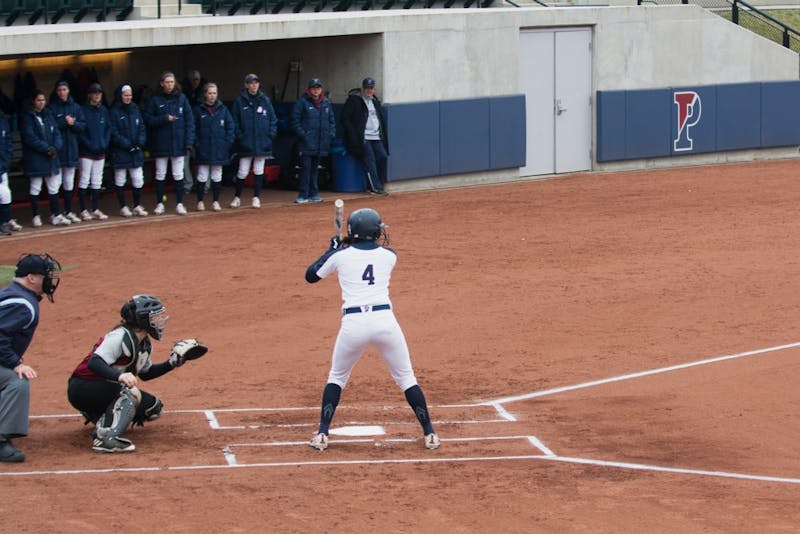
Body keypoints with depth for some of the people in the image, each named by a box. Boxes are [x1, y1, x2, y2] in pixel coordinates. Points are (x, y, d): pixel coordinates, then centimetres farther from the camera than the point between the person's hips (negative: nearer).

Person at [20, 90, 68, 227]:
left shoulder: (48, 115, 12)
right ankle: (36, 216, 9)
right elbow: (30, 137, -14)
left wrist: (55, 147, -9)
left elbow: (56, 132, 8)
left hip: (51, 158, 6)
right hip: (35, 158, -6)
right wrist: (46, 148, -17)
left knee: (54, 187, 7)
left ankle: (56, 215, 11)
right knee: (35, 187, 1)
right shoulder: (27, 117, -6)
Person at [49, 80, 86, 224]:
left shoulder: (76, 107, 11)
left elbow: (83, 126, 7)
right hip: (57, 149, -4)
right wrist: (65, 122, -15)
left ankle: (68, 211, 15)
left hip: (71, 149, 4)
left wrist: (73, 123, -11)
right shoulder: (52, 108, -2)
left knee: (69, 182, 9)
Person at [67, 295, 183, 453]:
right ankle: (106, 437, -42)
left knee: (153, 408, 6)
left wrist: (172, 363, 7)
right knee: (131, 393, -32)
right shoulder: (121, 337, -22)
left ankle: (101, 418, 9)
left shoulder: (144, 344, 6)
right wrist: (119, 376, -50)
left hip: (107, 390, 10)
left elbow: (146, 373, 21)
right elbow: (94, 363, -34)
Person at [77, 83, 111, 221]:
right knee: (84, 180, -4)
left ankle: (96, 210, 15)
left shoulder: (104, 110, 9)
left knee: (97, 181, 9)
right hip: (86, 152, -5)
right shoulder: (83, 111, -8)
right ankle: (84, 210, 0)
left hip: (101, 152, 5)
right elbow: (80, 131, -10)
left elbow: (109, 128, 11)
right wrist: (89, 145, -16)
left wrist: (105, 143, -2)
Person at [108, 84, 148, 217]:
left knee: (138, 179, 3)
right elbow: (114, 133, -12)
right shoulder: (114, 112, -8)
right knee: (120, 180, 5)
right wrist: (127, 145, -15)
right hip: (120, 152, -5)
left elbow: (142, 128, 10)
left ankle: (137, 206, 13)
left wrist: (140, 143, -6)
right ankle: (123, 207, 13)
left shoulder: (135, 109, 10)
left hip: (136, 151, 5)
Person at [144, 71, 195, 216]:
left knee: (178, 175, 3)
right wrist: (164, 119, -17)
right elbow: (148, 118, -3)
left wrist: (189, 141, -7)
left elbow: (189, 120, 0)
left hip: (178, 143, 0)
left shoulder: (181, 98, 1)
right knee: (160, 175, 9)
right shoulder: (155, 100, -2)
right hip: (160, 143, 0)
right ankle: (159, 204, 18)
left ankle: (179, 204, 11)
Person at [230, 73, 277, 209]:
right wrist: (239, 136, -8)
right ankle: (237, 197, 15)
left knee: (259, 171, 7)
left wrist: (271, 134, -1)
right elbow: (235, 121, 0)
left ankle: (256, 197, 16)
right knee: (242, 172, 0)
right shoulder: (240, 101, -2)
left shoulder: (265, 100, 4)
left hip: (262, 143, 2)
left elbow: (273, 119, 9)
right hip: (246, 143, -2)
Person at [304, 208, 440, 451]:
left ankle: (322, 434, 12)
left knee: (336, 377, 20)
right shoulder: (389, 255, 9)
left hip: (353, 324, 0)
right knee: (406, 378, 14)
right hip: (385, 320, 1)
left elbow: (310, 276, 19)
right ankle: (429, 434, 11)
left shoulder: (340, 255, 5)